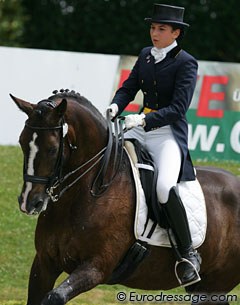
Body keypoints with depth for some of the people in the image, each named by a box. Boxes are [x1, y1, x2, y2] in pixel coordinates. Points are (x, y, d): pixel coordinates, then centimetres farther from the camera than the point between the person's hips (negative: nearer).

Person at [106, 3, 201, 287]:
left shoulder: (185, 63, -9)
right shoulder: (146, 55, 12)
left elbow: (178, 109, -16)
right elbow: (129, 88, 15)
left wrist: (143, 119, -27)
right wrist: (115, 106, -7)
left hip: (168, 133, -7)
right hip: (139, 129, 8)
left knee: (165, 187, -30)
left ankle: (189, 254, -17)